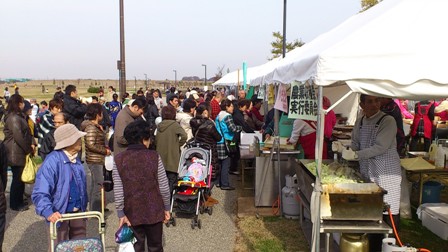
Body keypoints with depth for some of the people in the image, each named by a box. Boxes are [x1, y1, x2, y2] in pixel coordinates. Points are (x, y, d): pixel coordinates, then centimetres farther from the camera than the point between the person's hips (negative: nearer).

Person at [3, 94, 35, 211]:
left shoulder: (20, 116, 13)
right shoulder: (13, 118, -18)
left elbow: (27, 132, 14)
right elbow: (18, 137, -23)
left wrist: (32, 143, -1)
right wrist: (29, 149, -14)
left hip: (20, 153, 9)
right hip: (16, 154, -9)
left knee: (20, 178, 17)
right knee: (17, 178, 1)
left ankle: (19, 201, 29)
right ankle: (15, 204, 14)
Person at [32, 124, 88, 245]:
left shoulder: (76, 160, 5)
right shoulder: (52, 161, -19)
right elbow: (39, 193, -24)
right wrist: (49, 212, -36)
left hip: (78, 212, 7)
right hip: (59, 215, -6)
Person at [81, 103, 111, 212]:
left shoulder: (96, 126, 13)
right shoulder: (91, 127, -18)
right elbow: (91, 145, -25)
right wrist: (105, 151, -17)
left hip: (97, 160, 11)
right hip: (95, 160, -11)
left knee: (95, 184, 18)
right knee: (98, 184, -6)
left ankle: (93, 208, 30)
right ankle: (96, 210, 1)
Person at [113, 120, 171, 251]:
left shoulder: (118, 159, -7)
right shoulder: (154, 157, -11)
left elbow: (118, 191, -9)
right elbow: (164, 187, -8)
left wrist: (121, 213, -1)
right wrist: (166, 208, 4)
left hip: (132, 212, 1)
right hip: (154, 211, -1)